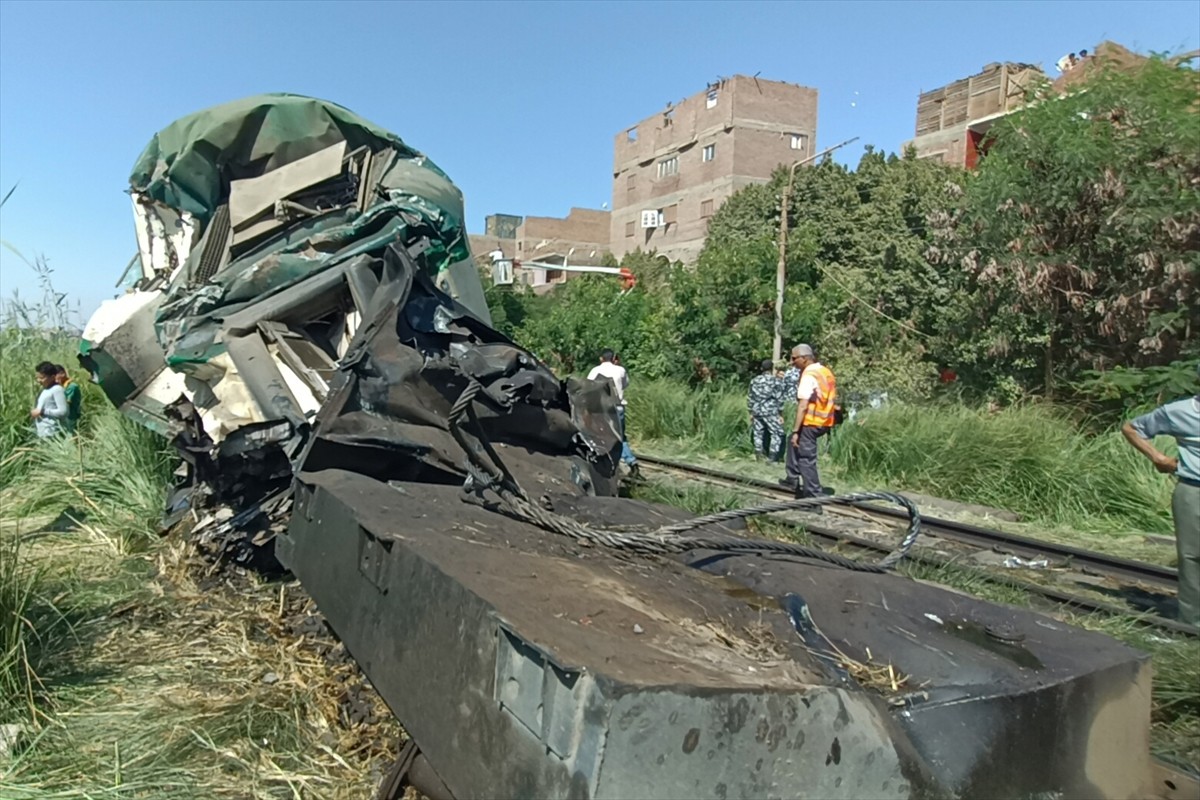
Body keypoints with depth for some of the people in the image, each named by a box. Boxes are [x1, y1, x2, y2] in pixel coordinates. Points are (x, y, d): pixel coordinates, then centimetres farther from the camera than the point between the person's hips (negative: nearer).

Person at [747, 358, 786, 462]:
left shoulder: (754, 380, 8)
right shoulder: (776, 380, -5)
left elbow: (750, 398, 11)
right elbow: (779, 398, -5)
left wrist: (751, 413, 18)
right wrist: (781, 414, 0)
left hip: (757, 411, 5)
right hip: (770, 412, -5)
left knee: (758, 433, 13)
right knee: (777, 433, 3)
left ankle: (758, 453, 15)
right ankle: (773, 457, -2)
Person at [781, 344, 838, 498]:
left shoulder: (809, 375, -16)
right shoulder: (826, 372, 11)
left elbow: (803, 406, -22)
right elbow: (832, 400, 18)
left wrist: (795, 431, -22)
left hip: (810, 423, -9)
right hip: (824, 422, 9)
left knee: (807, 460, -2)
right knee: (794, 442, 28)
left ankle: (814, 497, 0)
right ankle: (793, 478, 31)